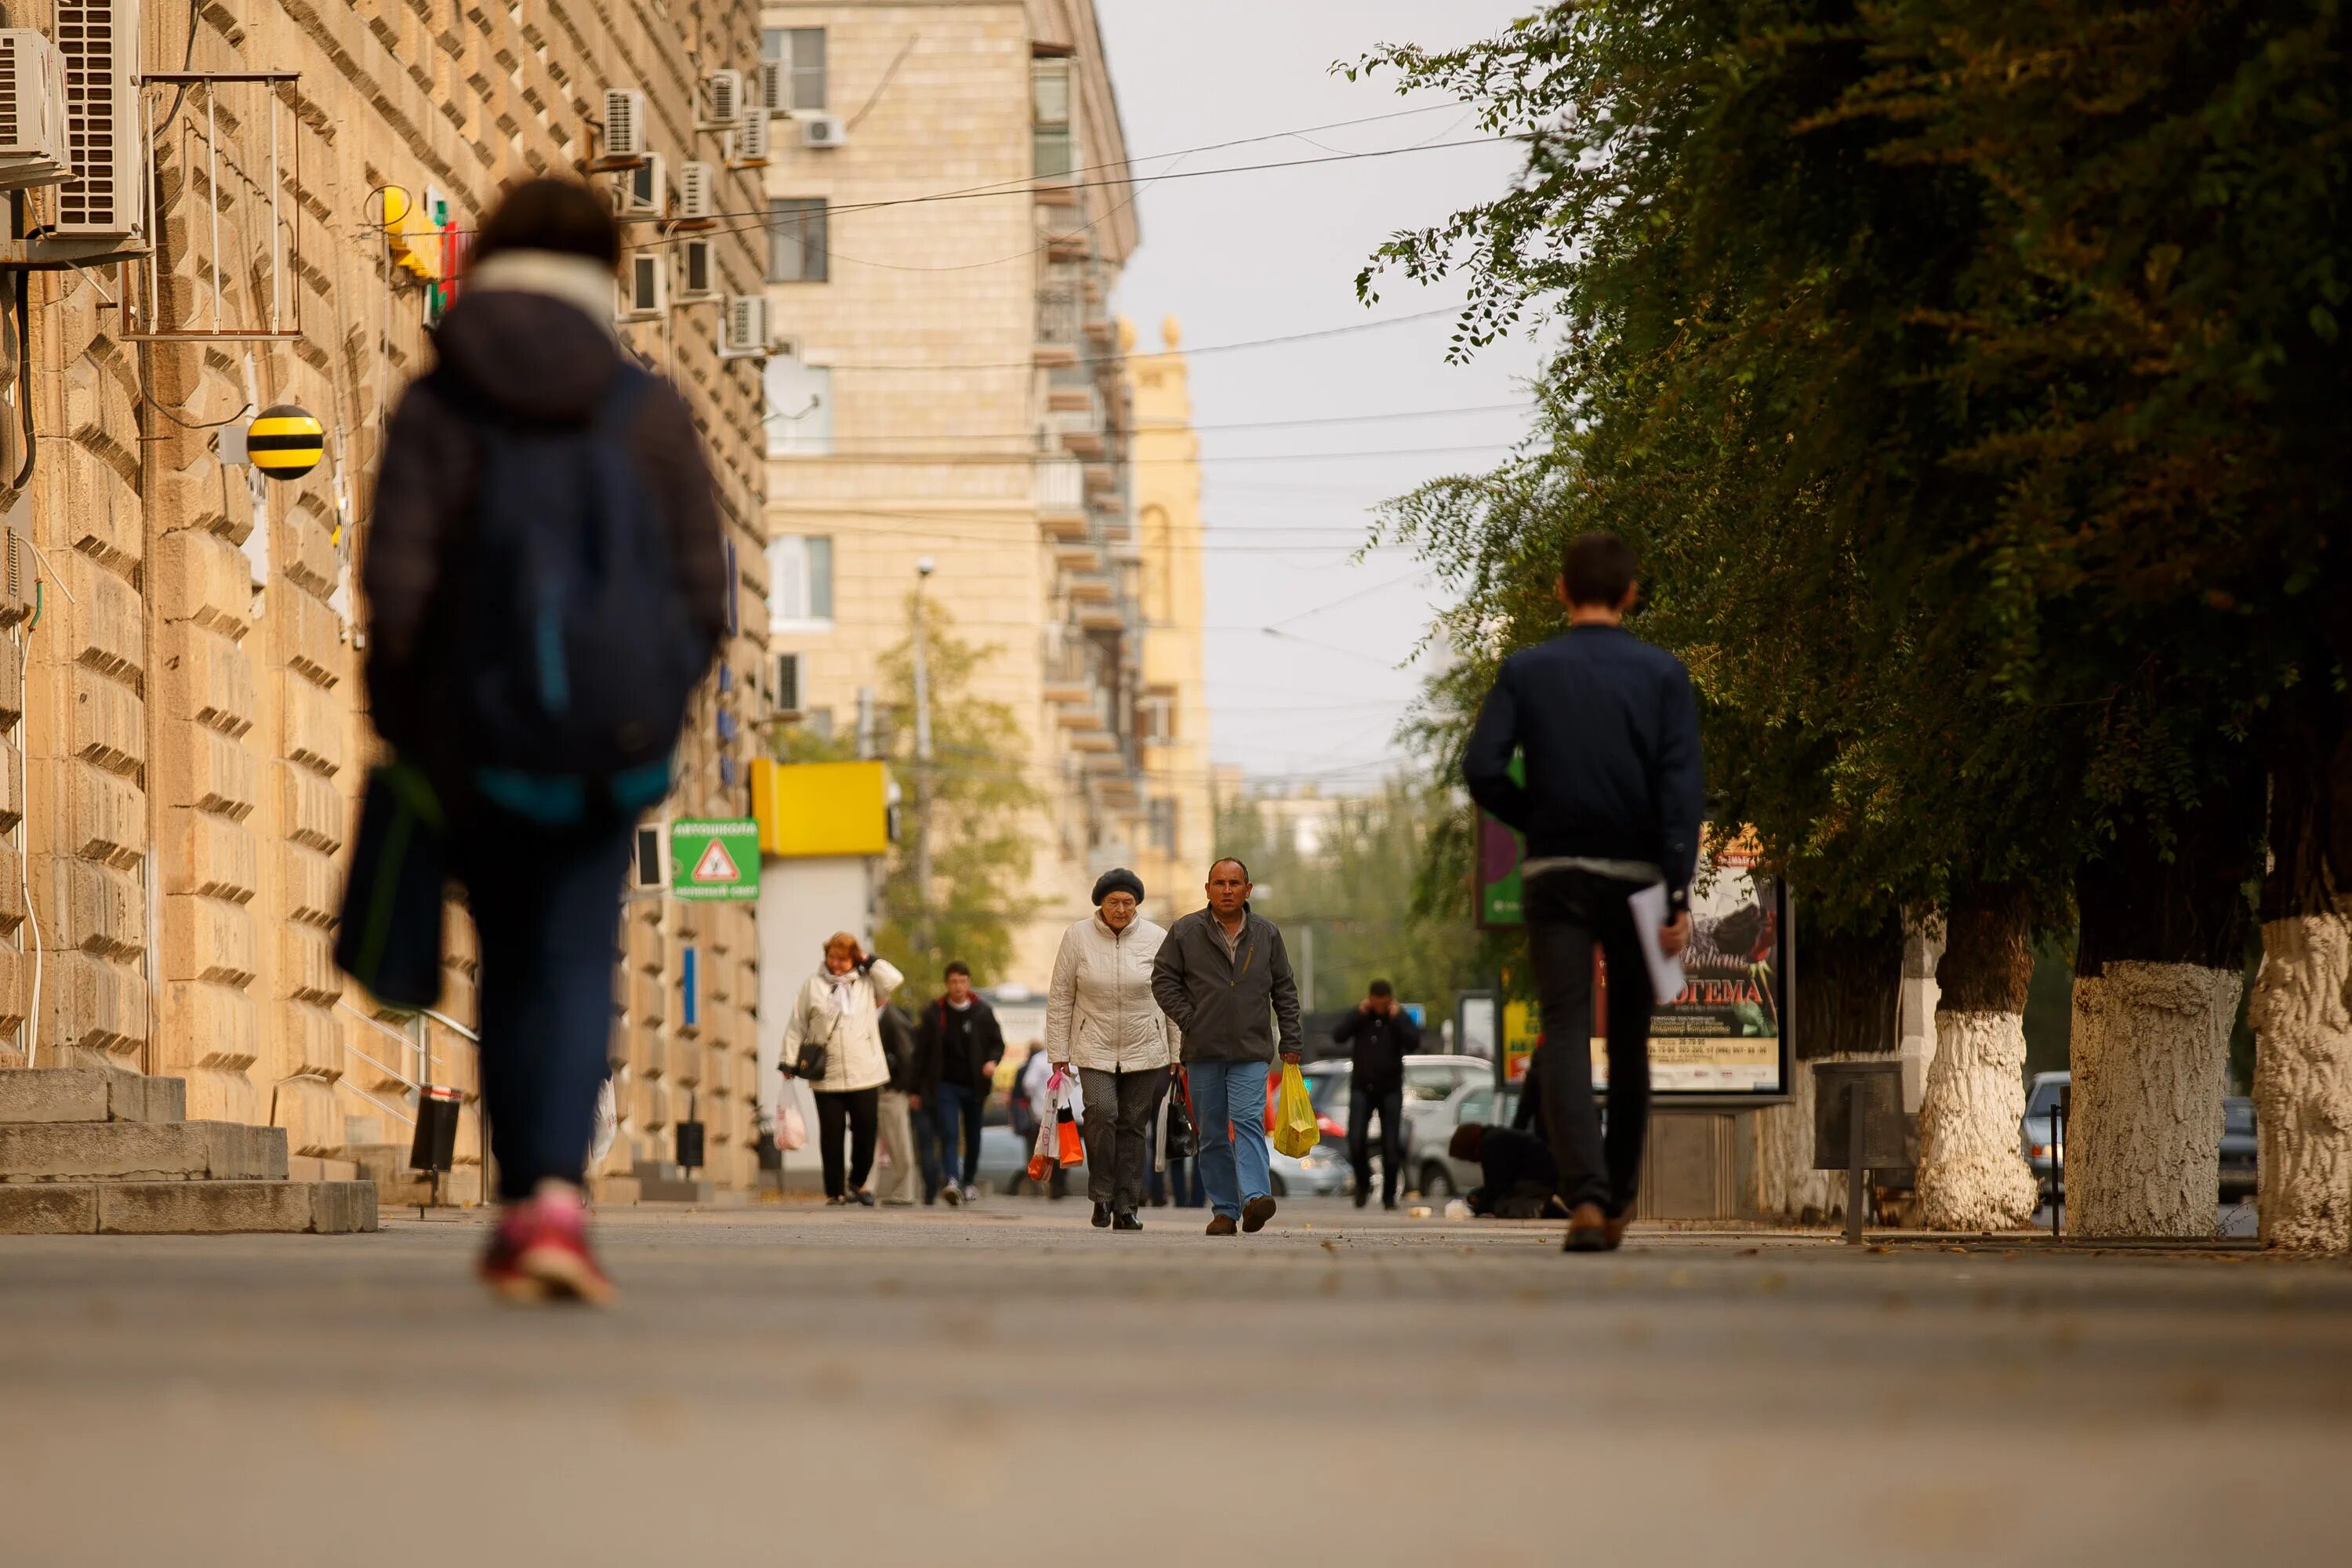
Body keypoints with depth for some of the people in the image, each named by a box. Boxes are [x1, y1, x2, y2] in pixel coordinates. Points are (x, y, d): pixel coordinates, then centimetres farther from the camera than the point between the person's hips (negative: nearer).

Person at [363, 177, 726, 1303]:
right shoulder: (647, 409, 1)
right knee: (578, 963, -2)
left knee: (511, 965, 16)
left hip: (480, 732, 1)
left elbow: (398, 577, -9)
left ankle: (523, 1208, 20)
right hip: (612, 736, 0)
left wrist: (396, 724, 4)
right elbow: (703, 586, 0)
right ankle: (556, 1200, -22)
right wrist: (660, 702, 14)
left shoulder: (435, 408, -1)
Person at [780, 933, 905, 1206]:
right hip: (827, 1077, 0)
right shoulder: (813, 985, 6)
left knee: (866, 1132, 2)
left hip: (865, 1075, 0)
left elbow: (893, 980, -10)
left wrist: (867, 959, -3)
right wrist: (789, 1061, 1)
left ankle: (857, 1182, 24)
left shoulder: (867, 983, 8)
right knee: (831, 1136, 1)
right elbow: (796, 1026, 7)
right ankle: (835, 1192, 10)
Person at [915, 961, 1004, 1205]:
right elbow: (921, 1052, 6)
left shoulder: (982, 1012, 3)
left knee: (972, 1137, 11)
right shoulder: (934, 1013, 2)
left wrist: (992, 1061, -14)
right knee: (949, 1133, -17)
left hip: (974, 1084, 2)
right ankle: (951, 1182, -28)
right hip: (945, 1084, -2)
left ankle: (969, 1182, 27)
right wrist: (917, 1089, 5)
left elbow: (997, 1042, 9)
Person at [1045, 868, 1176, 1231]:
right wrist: (1058, 1054, 0)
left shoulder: (1156, 939, 0)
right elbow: (1060, 997, 2)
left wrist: (1179, 1055, 2)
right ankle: (1102, 1196, -5)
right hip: (1094, 1048, -1)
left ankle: (1126, 1207, 10)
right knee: (1101, 1113, -19)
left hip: (1145, 1051, 1)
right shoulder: (1078, 936, -2)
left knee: (1134, 1126, 2)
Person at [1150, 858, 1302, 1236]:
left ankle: (1254, 1198, -29)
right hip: (1203, 1050, 1)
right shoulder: (1185, 932, 4)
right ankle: (1224, 1211, 8)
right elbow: (1163, 979, 6)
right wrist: (1188, 1021, -5)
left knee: (1249, 1122, -17)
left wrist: (1289, 1042, 8)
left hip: (1251, 1051, -1)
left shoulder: (1266, 934, 9)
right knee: (1213, 1134, 4)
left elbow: (1285, 990, 14)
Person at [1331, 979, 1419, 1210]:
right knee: (1356, 1140, -13)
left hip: (1390, 1089, -1)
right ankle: (1363, 1184, 8)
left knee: (1391, 1145, -2)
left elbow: (1414, 1043, -14)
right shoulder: (1359, 1016, 4)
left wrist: (1396, 1019, -15)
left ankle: (1389, 1195, 7)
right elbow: (1338, 1036, -9)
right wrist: (1359, 1014, -13)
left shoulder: (1401, 1018, 1)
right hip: (1361, 1088, 1)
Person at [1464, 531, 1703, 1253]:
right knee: (1629, 1040, 15)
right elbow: (1680, 787, -8)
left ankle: (1586, 1196, -22)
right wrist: (1680, 895, -11)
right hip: (1635, 874, 1)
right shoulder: (1662, 674, 0)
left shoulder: (1526, 671, 1)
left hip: (1554, 875, -1)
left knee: (1566, 1036, -4)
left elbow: (1481, 768, -8)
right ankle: (1617, 1201, 23)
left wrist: (1536, 821, 10)